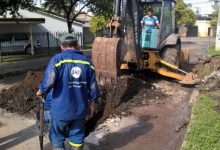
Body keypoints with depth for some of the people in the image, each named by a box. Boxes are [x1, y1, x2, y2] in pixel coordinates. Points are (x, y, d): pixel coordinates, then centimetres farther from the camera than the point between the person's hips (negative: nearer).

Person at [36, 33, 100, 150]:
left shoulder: (57, 59, -8)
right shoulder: (87, 61, 2)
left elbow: (49, 80, -20)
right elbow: (93, 85, 4)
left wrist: (42, 91, 0)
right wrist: (92, 102, 17)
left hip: (61, 109, -3)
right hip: (80, 108, 3)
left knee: (57, 137, 15)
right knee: (77, 136, 19)